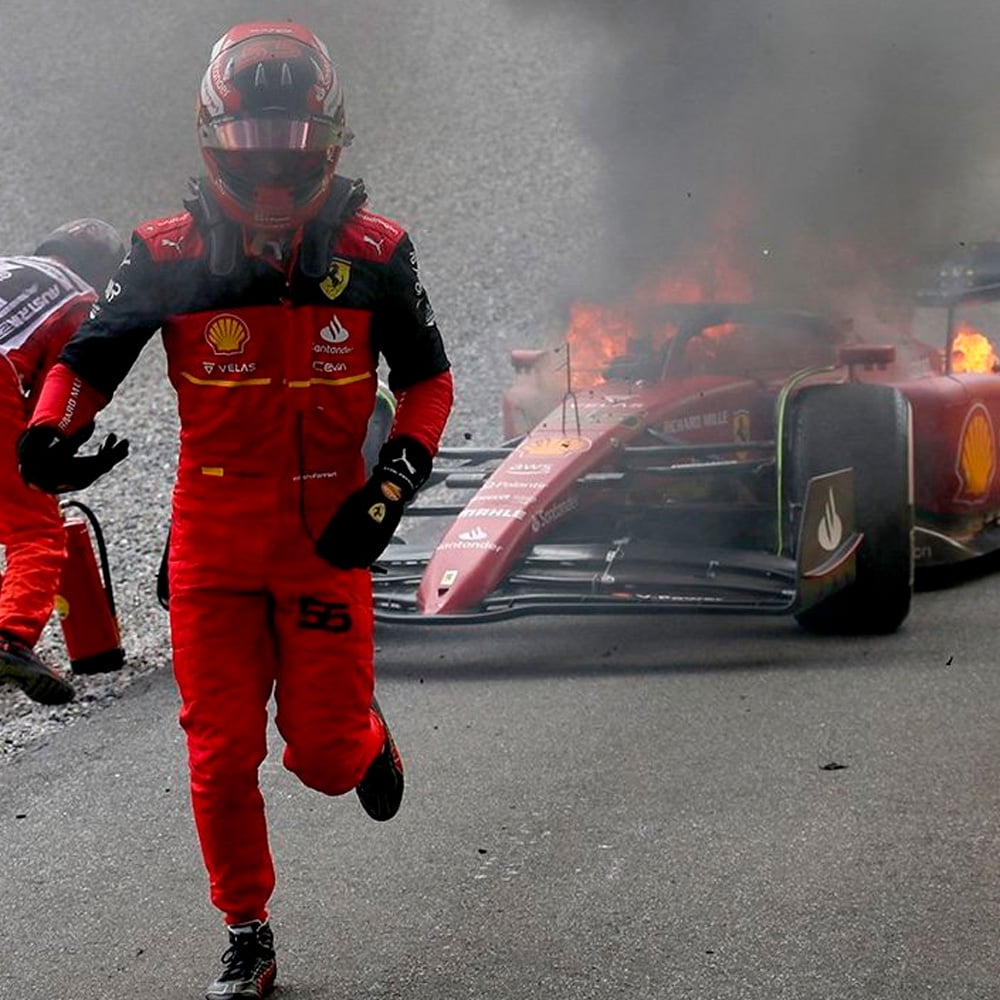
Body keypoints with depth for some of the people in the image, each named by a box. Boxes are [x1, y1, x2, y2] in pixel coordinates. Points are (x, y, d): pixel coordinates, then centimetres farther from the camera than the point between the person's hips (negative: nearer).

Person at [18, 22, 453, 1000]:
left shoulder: (371, 253, -6)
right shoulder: (169, 254, -7)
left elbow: (427, 380, 4)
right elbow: (88, 355, 2)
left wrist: (393, 486, -9)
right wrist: (50, 430, -18)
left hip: (328, 536, 0)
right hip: (213, 542, 0)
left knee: (323, 753, 1)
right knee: (221, 755, 2)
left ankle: (363, 737, 38)